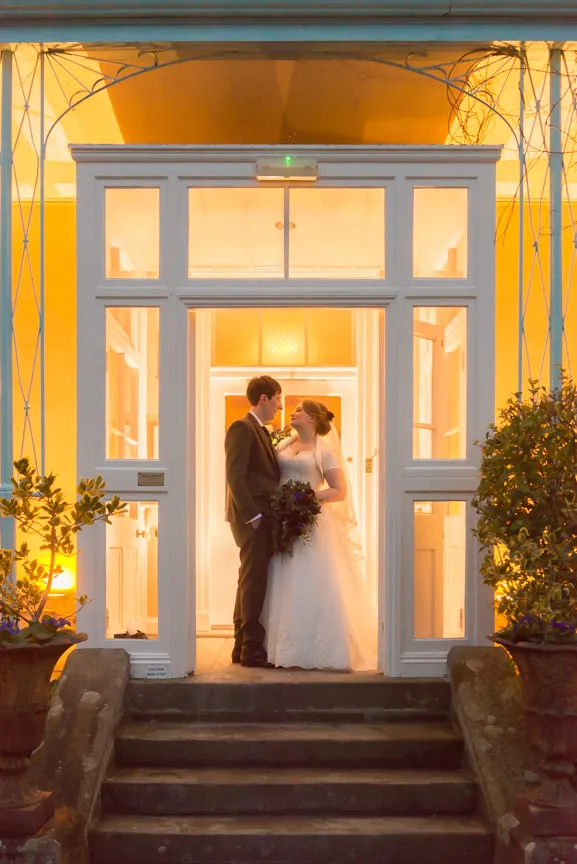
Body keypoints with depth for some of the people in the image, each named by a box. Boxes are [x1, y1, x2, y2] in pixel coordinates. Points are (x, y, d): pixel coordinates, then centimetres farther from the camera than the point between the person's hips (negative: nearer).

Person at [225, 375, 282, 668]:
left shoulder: (262, 432, 21)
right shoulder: (242, 428, -8)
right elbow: (235, 477, -16)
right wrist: (253, 515, -19)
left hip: (263, 518, 9)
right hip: (252, 519, -9)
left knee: (250, 582, 11)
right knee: (254, 581, -7)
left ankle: (242, 646, 17)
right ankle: (252, 649, -3)